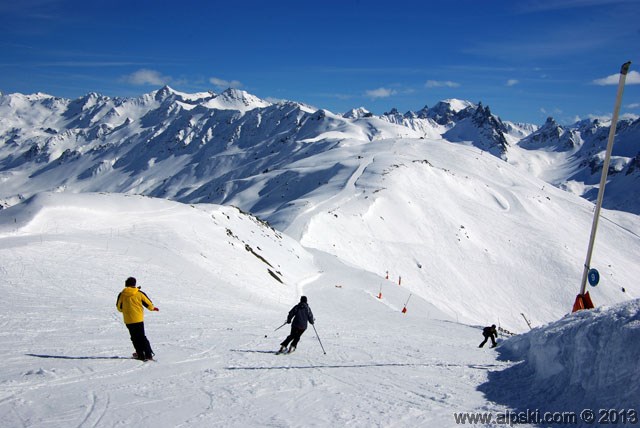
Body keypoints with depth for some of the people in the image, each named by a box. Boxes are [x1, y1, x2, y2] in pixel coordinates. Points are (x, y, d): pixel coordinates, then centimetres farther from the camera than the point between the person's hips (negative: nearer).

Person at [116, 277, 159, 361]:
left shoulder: (121, 295, -3)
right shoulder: (140, 293, -6)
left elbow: (119, 307, 8)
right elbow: (148, 303, 1)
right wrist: (153, 308, 22)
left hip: (128, 320, 0)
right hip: (139, 319, 0)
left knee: (135, 338, 11)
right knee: (142, 336, 10)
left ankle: (141, 355, 10)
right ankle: (148, 354, 5)